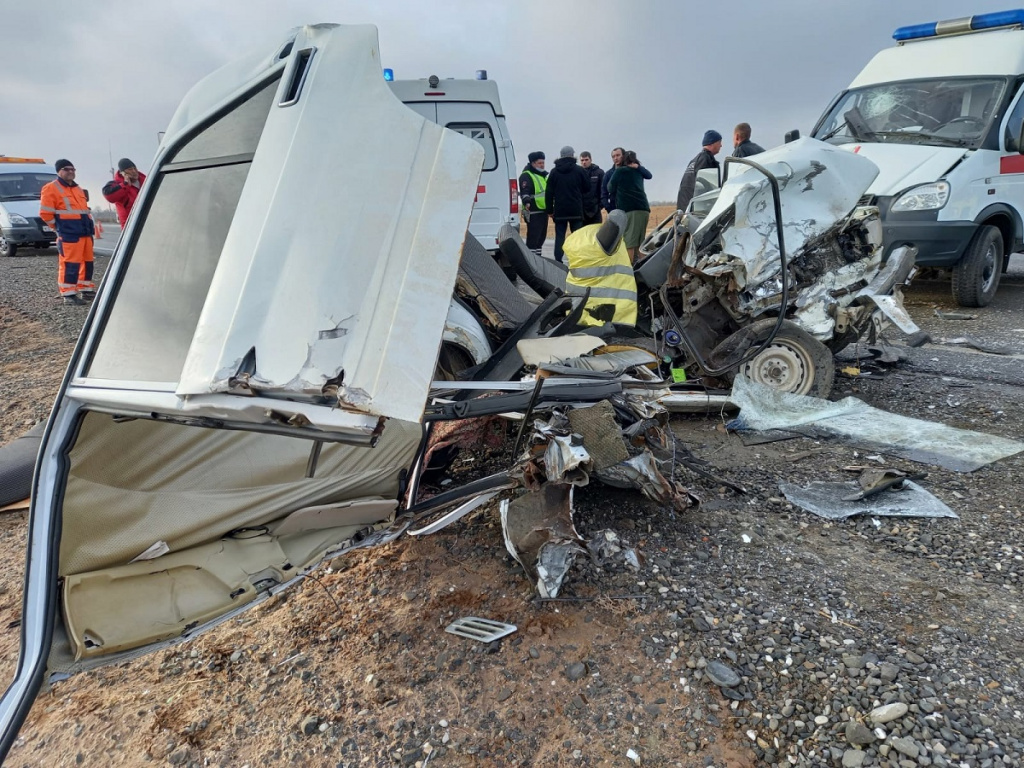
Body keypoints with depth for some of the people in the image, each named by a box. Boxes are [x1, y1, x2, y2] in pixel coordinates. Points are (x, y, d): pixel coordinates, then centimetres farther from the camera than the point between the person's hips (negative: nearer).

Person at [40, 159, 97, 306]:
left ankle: (86, 289, 22)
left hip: (85, 232, 8)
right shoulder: (51, 189, -3)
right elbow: (45, 213, -8)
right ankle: (68, 294, -8)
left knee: (87, 261, 11)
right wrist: (60, 227, -2)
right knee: (70, 263, -10)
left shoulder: (78, 189, 21)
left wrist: (90, 224, 17)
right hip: (69, 234, -8)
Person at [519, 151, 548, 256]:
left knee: (542, 236, 15)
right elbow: (524, 192, -22)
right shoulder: (526, 176, -9)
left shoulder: (544, 175, 20)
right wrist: (526, 202, -39)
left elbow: (549, 191, 31)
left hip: (543, 210, 9)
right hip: (533, 212, -9)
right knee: (533, 236, -11)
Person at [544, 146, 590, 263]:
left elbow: (549, 192, 3)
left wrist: (550, 209, 7)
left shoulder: (554, 172, 4)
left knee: (559, 236, 4)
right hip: (576, 210, -1)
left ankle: (558, 261, 0)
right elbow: (587, 188, 4)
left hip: (559, 210, 1)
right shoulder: (579, 170, -1)